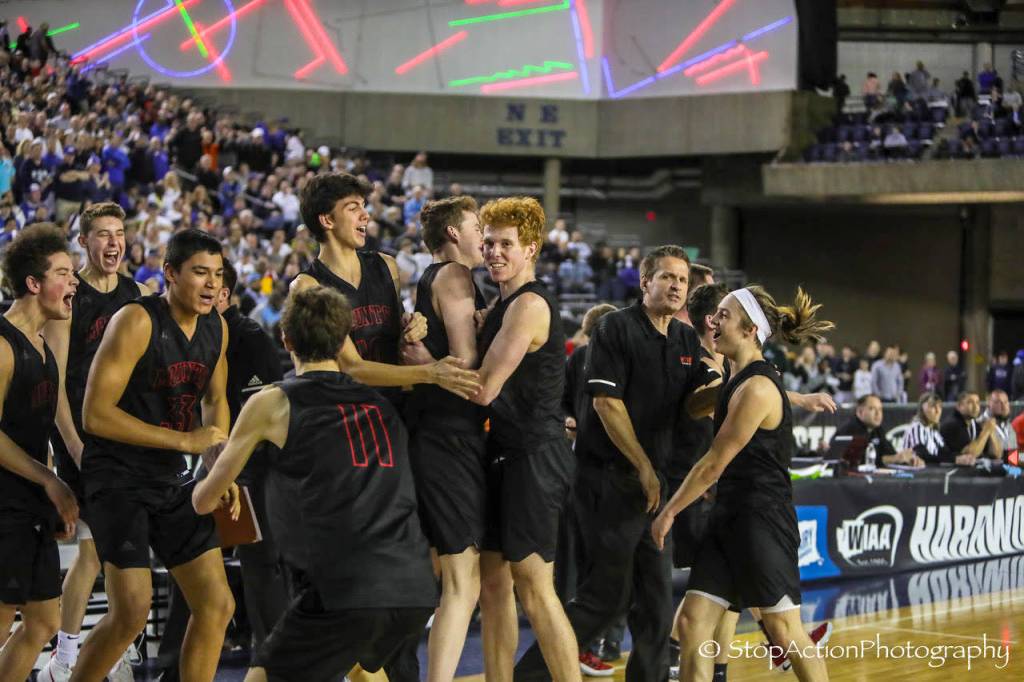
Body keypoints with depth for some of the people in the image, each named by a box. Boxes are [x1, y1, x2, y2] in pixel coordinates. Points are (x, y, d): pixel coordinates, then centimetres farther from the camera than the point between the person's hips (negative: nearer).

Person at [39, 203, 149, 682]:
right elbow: (55, 382, -9)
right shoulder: (69, 297, -7)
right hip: (82, 438, -5)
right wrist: (75, 447, -16)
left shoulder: (138, 296, 10)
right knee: (92, 549, -8)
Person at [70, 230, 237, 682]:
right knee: (132, 611, -17)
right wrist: (185, 440, -21)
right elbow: (95, 414, -22)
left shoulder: (216, 328, 5)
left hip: (171, 478, 8)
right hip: (117, 478, -8)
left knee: (216, 604, 4)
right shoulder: (136, 322, -18)